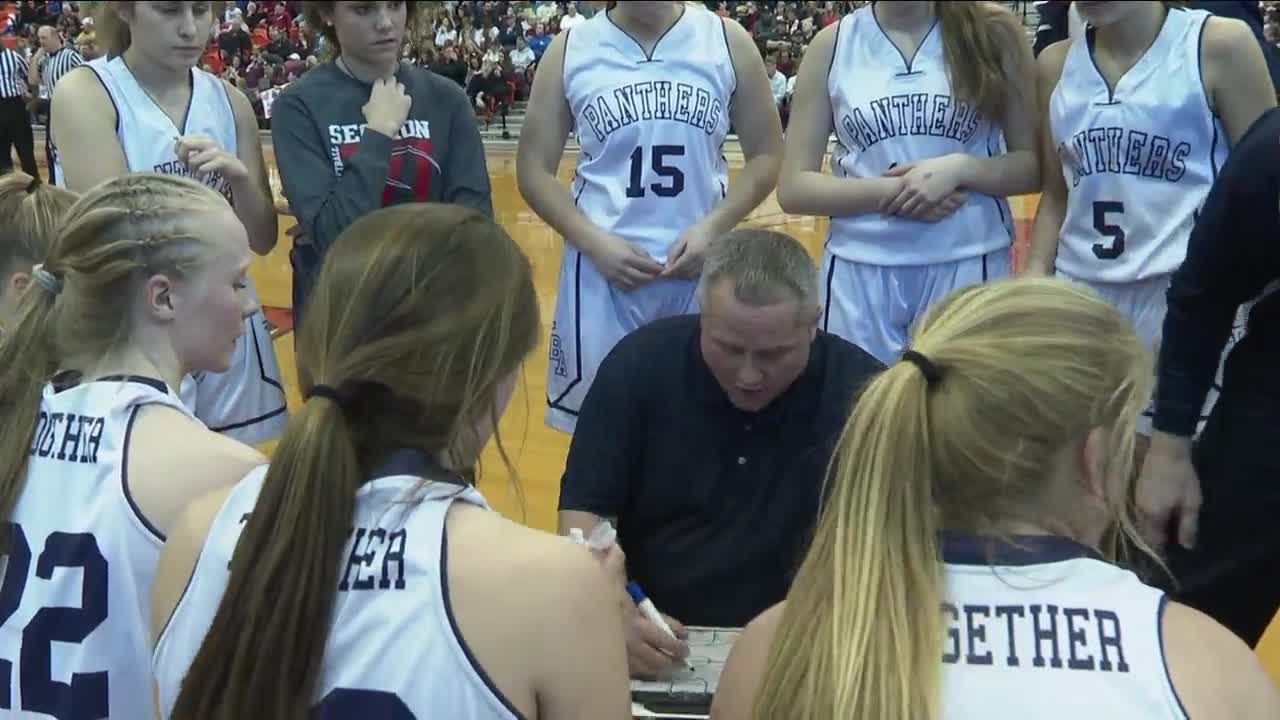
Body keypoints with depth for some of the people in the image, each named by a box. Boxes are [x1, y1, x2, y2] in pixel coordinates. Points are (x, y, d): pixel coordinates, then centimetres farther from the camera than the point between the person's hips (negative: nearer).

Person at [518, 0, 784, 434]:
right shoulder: (571, 48, 0)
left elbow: (767, 155, 5)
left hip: (701, 264, 0)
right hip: (603, 265, 0)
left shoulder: (727, 41, 1)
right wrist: (594, 242, -10)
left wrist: (712, 228, -10)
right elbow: (534, 169, 3)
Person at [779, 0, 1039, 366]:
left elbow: (1034, 164, 3)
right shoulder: (833, 45, 2)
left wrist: (959, 168, -14)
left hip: (968, 264, 0)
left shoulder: (993, 31, 1)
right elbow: (793, 187, 1)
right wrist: (889, 191, -12)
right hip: (860, 270, 1)